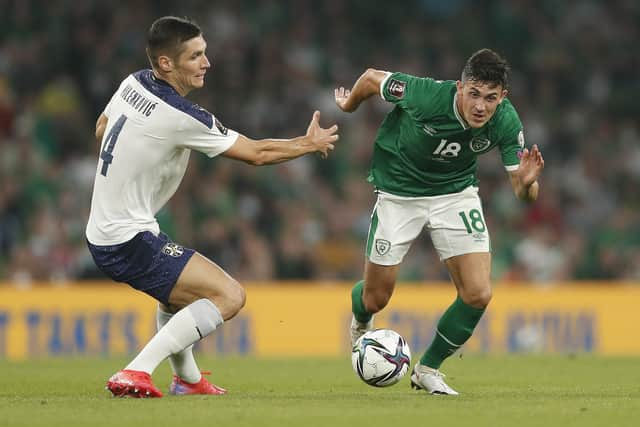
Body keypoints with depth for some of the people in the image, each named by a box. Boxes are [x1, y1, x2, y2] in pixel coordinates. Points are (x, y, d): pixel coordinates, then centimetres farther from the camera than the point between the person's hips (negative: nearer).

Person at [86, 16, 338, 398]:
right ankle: (135, 374, -19)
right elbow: (256, 153, -12)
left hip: (102, 231, 10)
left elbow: (102, 129, 23)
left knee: (178, 292, 33)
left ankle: (188, 380, 42)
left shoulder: (134, 83, 2)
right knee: (229, 296, -14)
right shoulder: (180, 118, -22)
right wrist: (311, 144, 4)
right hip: (130, 241, -10)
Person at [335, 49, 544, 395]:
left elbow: (522, 193, -16)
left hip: (456, 193, 2)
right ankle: (361, 324, 47)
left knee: (478, 294, -12)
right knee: (376, 299, 6)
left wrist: (526, 182, -41)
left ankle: (427, 369, 13)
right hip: (399, 193, -2)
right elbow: (371, 78, -14)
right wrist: (349, 106, 7)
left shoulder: (505, 122, -23)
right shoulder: (426, 95, -33)